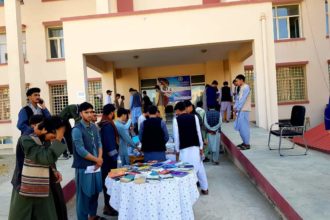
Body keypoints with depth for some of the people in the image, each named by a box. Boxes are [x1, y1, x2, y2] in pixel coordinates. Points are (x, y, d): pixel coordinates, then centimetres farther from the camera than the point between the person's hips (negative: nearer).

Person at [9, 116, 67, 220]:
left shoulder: (44, 141, 6)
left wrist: (53, 171, -3)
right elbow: (47, 158, -30)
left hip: (42, 190, 7)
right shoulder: (26, 140, -19)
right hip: (26, 192, -7)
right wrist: (58, 139, -27)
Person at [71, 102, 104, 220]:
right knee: (84, 195, 4)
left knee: (95, 192, 19)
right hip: (84, 167, -7)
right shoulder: (77, 129, -15)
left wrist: (100, 158, -7)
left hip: (96, 165, 7)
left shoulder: (94, 127, 7)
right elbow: (80, 150, -19)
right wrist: (97, 160, -12)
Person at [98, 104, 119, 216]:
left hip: (106, 157, 10)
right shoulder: (108, 125, -18)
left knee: (106, 181, 17)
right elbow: (110, 143, -22)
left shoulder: (102, 124, 11)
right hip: (109, 158, -10)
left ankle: (108, 204, 29)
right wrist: (115, 157, -19)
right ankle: (108, 206, 10)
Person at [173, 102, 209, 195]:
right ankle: (205, 188, 25)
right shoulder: (194, 117, 3)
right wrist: (201, 147, 9)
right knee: (200, 167, 14)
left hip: (184, 148, -3)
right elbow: (198, 132, 3)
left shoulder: (176, 120, -3)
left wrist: (177, 150, 6)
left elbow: (176, 136, -2)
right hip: (195, 147, 3)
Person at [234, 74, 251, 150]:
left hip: (244, 110, -9)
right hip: (240, 110, 9)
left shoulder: (246, 87, -11)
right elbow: (238, 98, 15)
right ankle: (244, 142, 21)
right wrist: (235, 107, 4)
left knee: (244, 127, -6)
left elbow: (243, 99, -16)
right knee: (240, 127, 12)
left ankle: (247, 144, 0)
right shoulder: (241, 88, 17)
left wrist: (237, 108, -14)